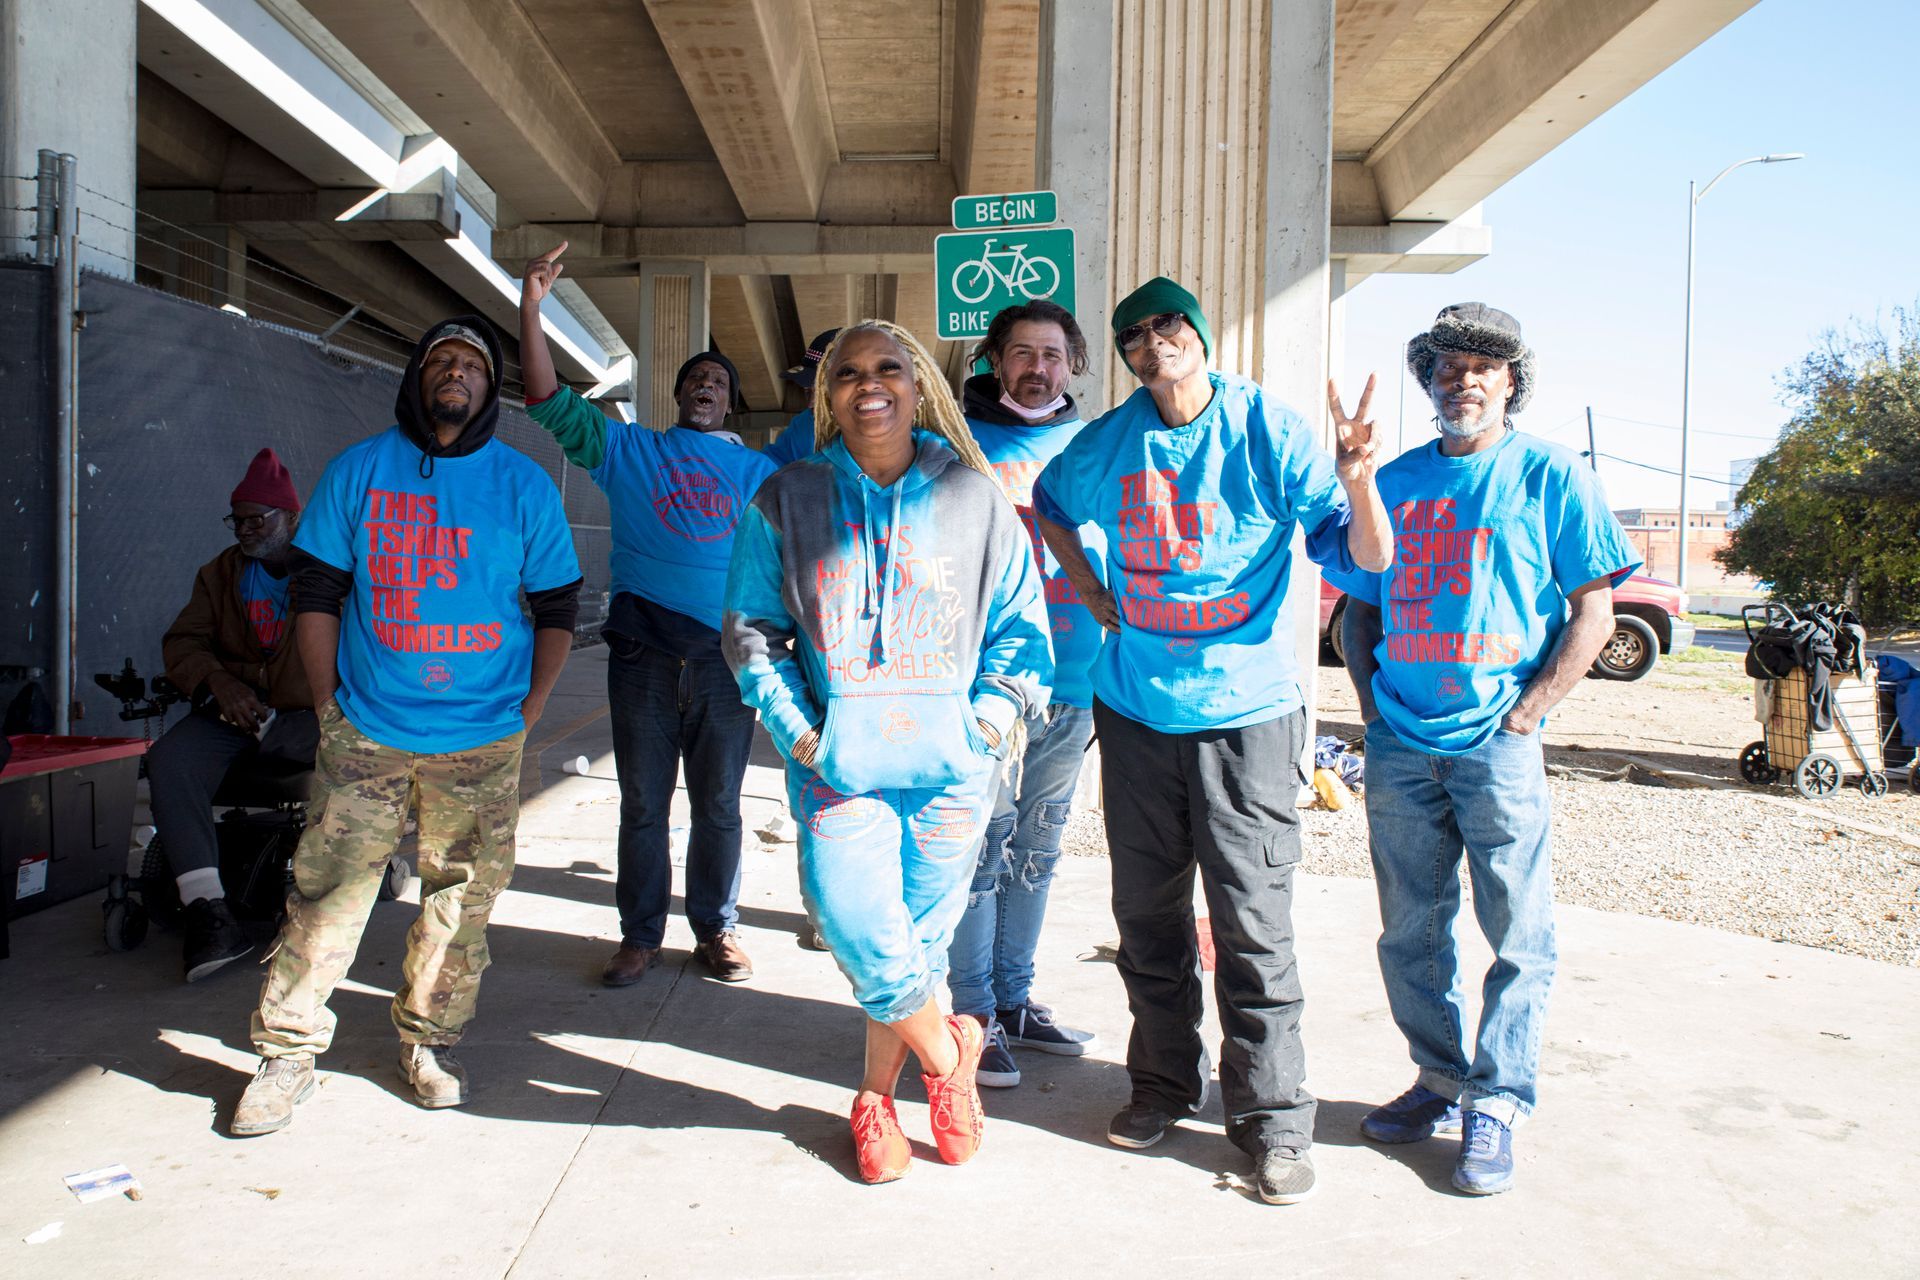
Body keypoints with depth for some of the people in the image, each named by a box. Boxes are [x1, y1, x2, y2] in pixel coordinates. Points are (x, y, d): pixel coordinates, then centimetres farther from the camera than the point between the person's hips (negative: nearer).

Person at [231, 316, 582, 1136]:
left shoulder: (523, 485, 4)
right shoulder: (358, 471, 5)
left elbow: (557, 608, 6)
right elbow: (316, 592, 7)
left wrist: (525, 715, 2)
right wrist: (330, 703, 2)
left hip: (482, 741, 0)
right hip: (366, 733, 0)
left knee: (462, 898, 7)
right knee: (325, 891, 1)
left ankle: (429, 1039, 26)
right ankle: (287, 1052, 17)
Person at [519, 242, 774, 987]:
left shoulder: (758, 471, 15)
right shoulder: (628, 451, 12)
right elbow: (550, 401, 5)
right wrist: (531, 308, -3)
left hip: (726, 656, 1)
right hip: (642, 652, 0)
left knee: (718, 804, 7)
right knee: (643, 803, 6)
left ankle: (717, 931, 20)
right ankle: (640, 934, 18)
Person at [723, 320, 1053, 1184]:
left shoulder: (978, 500, 7)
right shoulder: (786, 502, 7)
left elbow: (1021, 625, 11)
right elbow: (750, 626, 10)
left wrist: (991, 717, -2)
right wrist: (796, 727, 0)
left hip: (950, 763, 1)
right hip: (837, 758, 0)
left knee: (919, 939, 8)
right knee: (862, 936, -12)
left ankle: (878, 1095, 31)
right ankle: (947, 1052, 18)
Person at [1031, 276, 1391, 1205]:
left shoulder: (1269, 429, -7)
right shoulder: (1107, 443, 3)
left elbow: (1366, 556, -11)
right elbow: (1048, 505, 24)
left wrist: (1358, 483, -32)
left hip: (1245, 713, -4)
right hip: (1135, 708, 4)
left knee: (1252, 922, -1)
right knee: (1147, 911, 14)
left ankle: (1272, 1116, 14)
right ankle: (1164, 1082, 31)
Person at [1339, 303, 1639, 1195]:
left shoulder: (1551, 476, 2)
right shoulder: (1395, 480, 13)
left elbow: (1593, 614, -1)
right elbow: (1358, 605, 17)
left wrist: (1525, 713, -9)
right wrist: (1372, 702, 5)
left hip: (1497, 744, -3)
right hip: (1399, 745, 4)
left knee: (1519, 934, 1)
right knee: (1410, 931, 10)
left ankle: (1496, 1103, 15)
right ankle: (1441, 1083, 26)